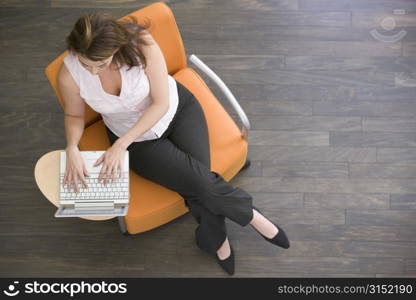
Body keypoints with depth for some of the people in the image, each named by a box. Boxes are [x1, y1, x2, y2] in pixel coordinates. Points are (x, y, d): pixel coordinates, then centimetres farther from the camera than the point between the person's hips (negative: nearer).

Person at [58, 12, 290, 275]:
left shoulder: (142, 45, -31)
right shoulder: (69, 75, -24)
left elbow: (161, 103, -22)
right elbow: (75, 115, -3)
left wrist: (121, 145, -28)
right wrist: (72, 147, -24)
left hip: (177, 109, 0)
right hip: (138, 141, 1)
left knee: (198, 185, -18)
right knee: (201, 181, -18)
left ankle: (216, 241, 14)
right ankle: (250, 214, 11)